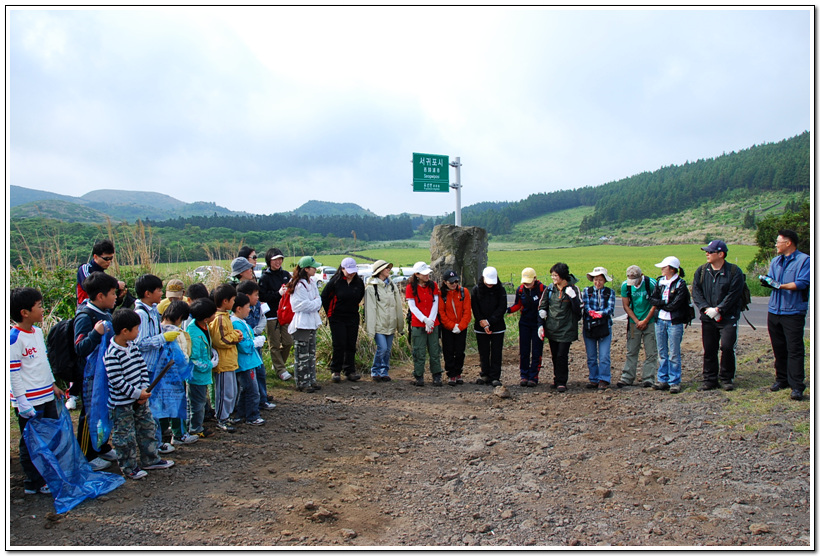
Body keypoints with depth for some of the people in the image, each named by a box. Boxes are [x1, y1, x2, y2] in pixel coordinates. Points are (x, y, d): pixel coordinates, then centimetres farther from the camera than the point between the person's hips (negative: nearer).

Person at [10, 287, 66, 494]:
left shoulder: (37, 331, 9)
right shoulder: (14, 337, -17)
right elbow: (12, 372, -18)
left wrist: (53, 384, 23)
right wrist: (22, 401, -19)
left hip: (46, 396, 9)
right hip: (29, 401, -9)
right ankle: (34, 483, 18)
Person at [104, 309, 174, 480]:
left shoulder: (132, 346, 3)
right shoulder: (112, 354, -23)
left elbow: (143, 367, 8)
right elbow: (117, 381, -24)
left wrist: (144, 389, -4)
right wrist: (137, 394, -19)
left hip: (140, 398, 8)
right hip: (122, 403, -8)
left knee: (147, 427, 18)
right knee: (125, 436, 6)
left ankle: (150, 459, 32)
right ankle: (129, 467, 21)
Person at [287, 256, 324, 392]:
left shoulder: (311, 283, 12)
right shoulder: (299, 285, -16)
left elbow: (319, 301, 14)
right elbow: (305, 305, -19)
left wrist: (315, 303, -6)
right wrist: (316, 302, -6)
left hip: (311, 322, 9)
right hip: (301, 324, -9)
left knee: (311, 354, 14)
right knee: (302, 356, -2)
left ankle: (311, 380, 22)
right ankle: (302, 384, 5)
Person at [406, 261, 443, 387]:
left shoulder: (433, 285, 7)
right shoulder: (410, 287, -1)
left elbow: (435, 304, 3)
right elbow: (412, 307, -5)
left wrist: (430, 320, -10)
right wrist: (424, 320, -15)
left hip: (433, 324, 2)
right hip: (417, 325, -2)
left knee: (435, 351, 4)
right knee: (419, 352, 0)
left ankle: (437, 376, 14)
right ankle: (418, 377, 12)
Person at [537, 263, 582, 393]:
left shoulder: (572, 290, -6)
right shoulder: (549, 289, 3)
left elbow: (577, 311, -11)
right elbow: (542, 308, 9)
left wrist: (573, 297, -24)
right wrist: (540, 325, 3)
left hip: (566, 329, -4)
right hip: (552, 328, 4)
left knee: (562, 356, -6)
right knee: (554, 356, 12)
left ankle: (561, 382, 5)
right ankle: (556, 379, 25)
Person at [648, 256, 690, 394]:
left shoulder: (680, 285, -9)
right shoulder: (660, 281, 8)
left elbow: (674, 305, -16)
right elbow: (652, 299, 1)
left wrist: (660, 303, -5)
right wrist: (666, 303, -12)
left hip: (674, 322, -5)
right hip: (660, 320, 5)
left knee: (674, 354, 0)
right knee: (662, 353, 11)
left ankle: (674, 382, 8)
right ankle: (663, 380, 19)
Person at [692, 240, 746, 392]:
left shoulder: (734, 271, -4)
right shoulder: (701, 271, 7)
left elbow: (733, 294, -10)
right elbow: (696, 292, 1)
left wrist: (718, 309, -17)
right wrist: (706, 308, -12)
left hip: (728, 318, -3)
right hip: (707, 317, 4)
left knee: (727, 347, -10)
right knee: (709, 349, 7)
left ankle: (726, 379, 8)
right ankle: (710, 380, 18)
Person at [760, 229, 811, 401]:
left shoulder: (804, 260, -5)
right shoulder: (775, 261, 16)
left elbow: (802, 283, -15)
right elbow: (771, 280, 13)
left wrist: (781, 285, -24)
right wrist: (767, 281, -10)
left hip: (793, 311, -6)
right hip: (774, 310, 7)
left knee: (795, 349, -7)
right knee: (778, 348, 12)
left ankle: (797, 386, -7)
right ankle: (782, 379, 23)